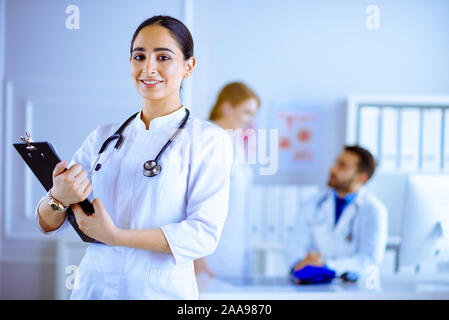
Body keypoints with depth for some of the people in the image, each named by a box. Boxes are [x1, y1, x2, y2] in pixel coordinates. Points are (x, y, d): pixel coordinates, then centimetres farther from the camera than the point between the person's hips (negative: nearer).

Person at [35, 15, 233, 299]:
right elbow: (48, 224, 6)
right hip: (93, 284, 4)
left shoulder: (209, 139, -4)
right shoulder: (104, 137, 8)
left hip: (162, 289, -4)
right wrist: (58, 198, -16)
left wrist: (115, 236, -19)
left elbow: (204, 234, -14)